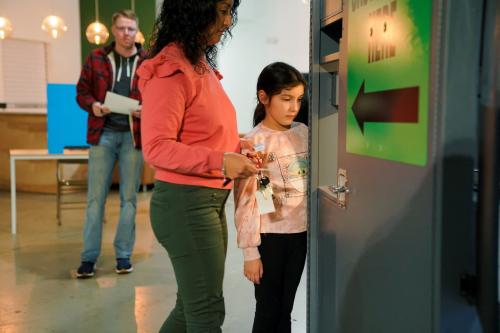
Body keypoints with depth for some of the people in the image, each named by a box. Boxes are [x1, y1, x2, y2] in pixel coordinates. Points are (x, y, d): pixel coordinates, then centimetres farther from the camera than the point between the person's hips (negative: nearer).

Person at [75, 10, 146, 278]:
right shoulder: (96, 58, 5)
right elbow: (82, 92, 8)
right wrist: (93, 105, -13)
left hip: (133, 135, 0)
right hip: (103, 134, 0)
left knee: (129, 198, 7)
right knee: (95, 197, 3)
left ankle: (123, 254, 18)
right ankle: (89, 257, 12)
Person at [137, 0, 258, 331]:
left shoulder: (201, 64, 12)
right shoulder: (170, 69, -15)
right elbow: (156, 148, -20)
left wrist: (235, 145, 7)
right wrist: (220, 161, -28)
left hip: (210, 200, 9)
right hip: (185, 202, -9)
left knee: (193, 306, 18)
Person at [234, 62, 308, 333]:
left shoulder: (303, 133, 4)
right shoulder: (253, 143, -12)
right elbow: (246, 201, -12)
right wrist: (250, 250, -13)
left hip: (299, 233, 5)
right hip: (270, 236, -5)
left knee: (285, 309, 15)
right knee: (267, 311, 8)